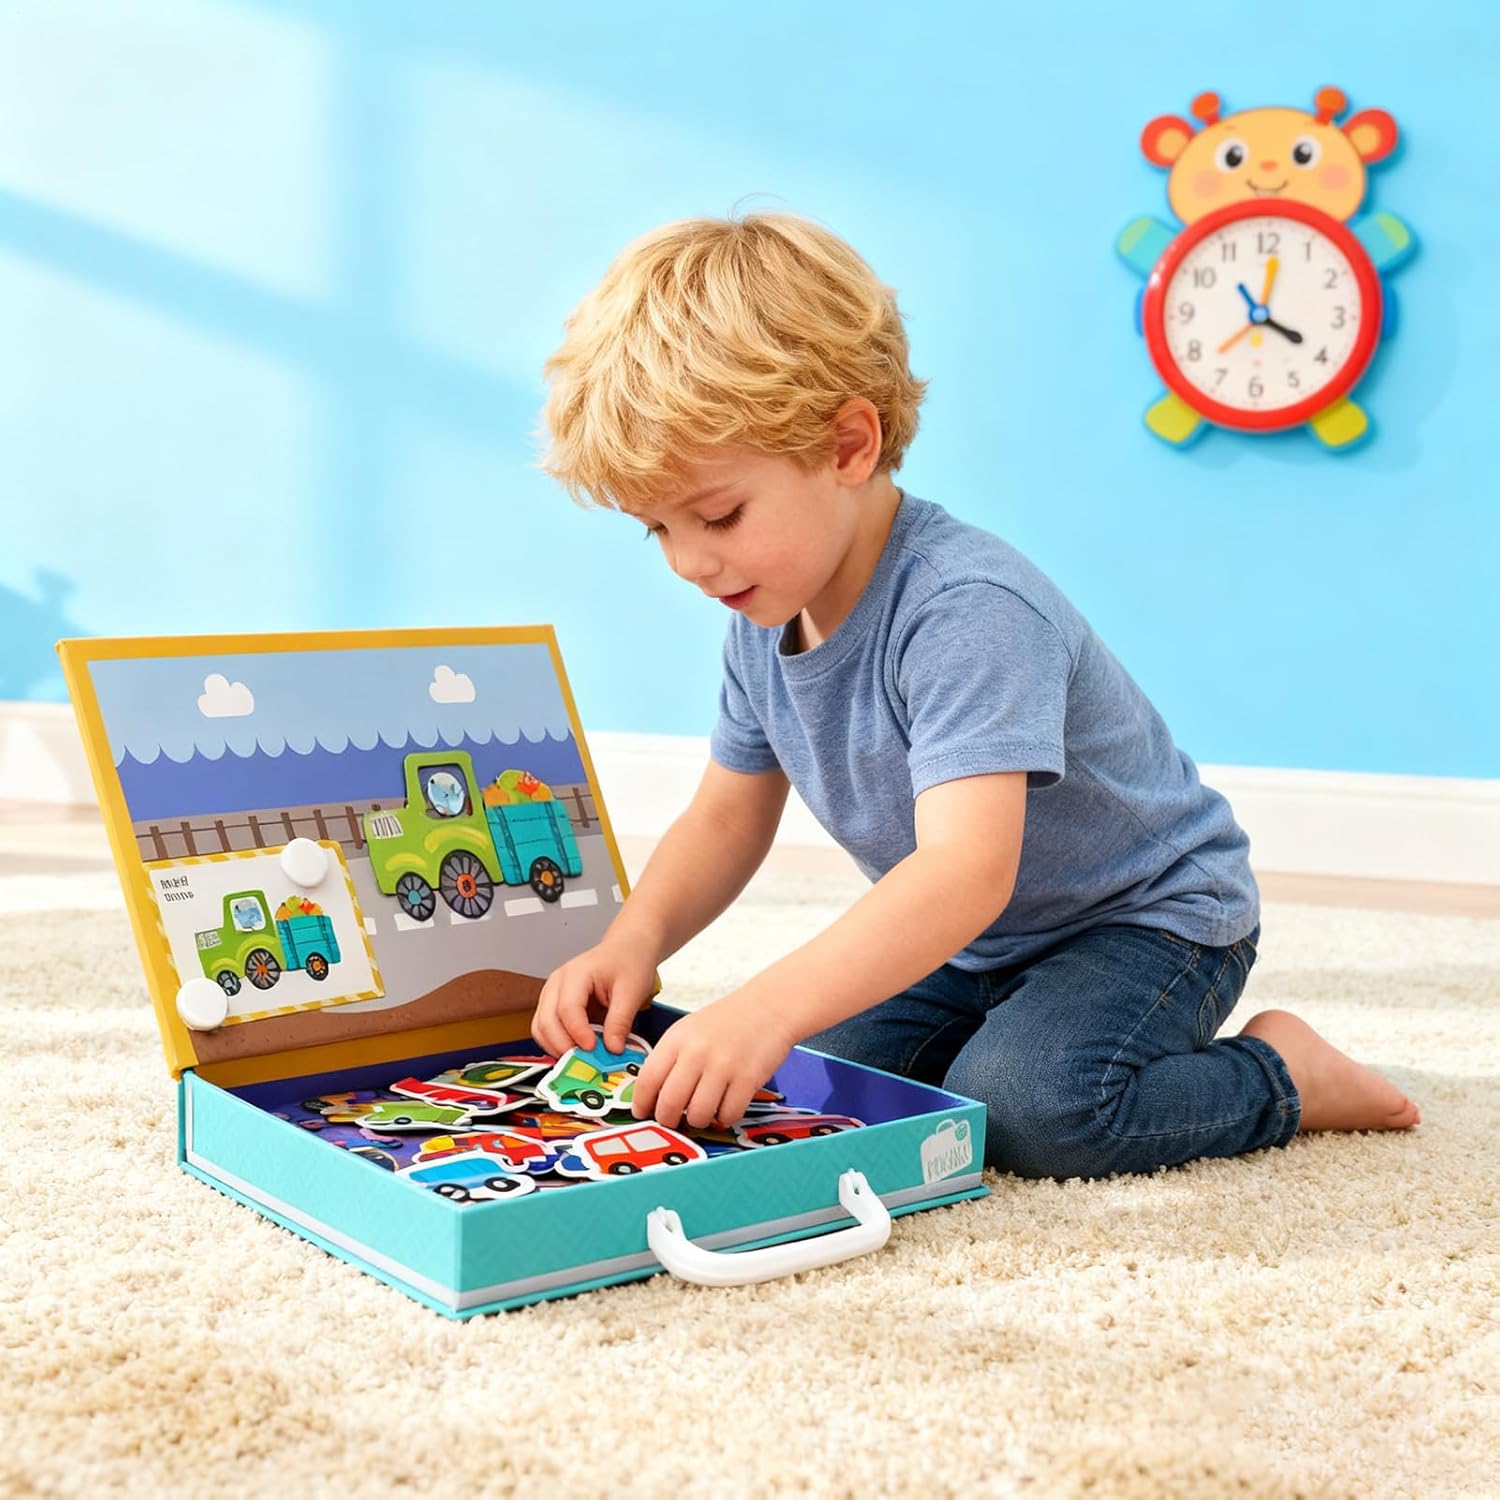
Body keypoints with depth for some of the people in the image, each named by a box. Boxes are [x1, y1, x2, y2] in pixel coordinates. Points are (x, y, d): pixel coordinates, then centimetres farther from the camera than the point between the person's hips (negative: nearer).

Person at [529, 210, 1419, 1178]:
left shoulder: (966, 610, -33)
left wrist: (770, 1007, -55)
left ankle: (1278, 1076, -4)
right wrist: (635, 941, -16)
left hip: (1148, 916, -8)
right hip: (972, 943, 8)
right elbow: (727, 819, 5)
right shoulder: (763, 616, -6)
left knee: (1023, 1105, -31)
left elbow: (968, 869, -44)